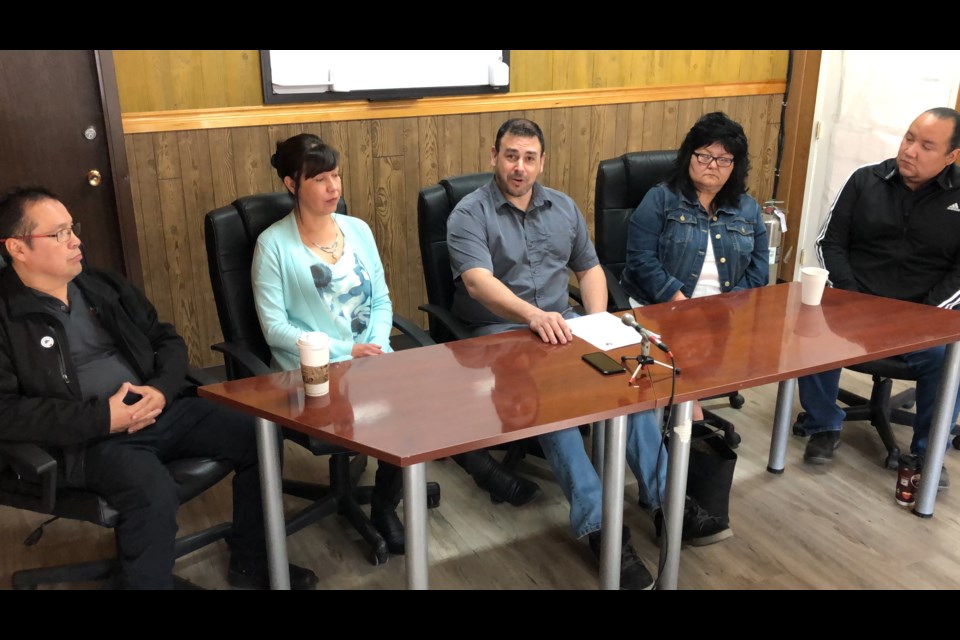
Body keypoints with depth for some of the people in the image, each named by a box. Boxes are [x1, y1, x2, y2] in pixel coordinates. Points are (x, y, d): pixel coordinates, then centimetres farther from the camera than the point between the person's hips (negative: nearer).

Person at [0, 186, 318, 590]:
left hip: (162, 410, 6)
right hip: (88, 438, -6)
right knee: (154, 494, -35)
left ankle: (251, 563, 11)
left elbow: (168, 340, 17)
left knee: (258, 440, -8)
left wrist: (162, 389, -5)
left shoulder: (105, 287, 15)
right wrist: (100, 418, -19)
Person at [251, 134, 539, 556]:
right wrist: (345, 351, -16)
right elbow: (275, 328, -9)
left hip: (372, 360, 5)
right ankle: (483, 471, -4)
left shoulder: (358, 230, 11)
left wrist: (377, 345, -9)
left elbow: (381, 301, 12)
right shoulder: (274, 245, -5)